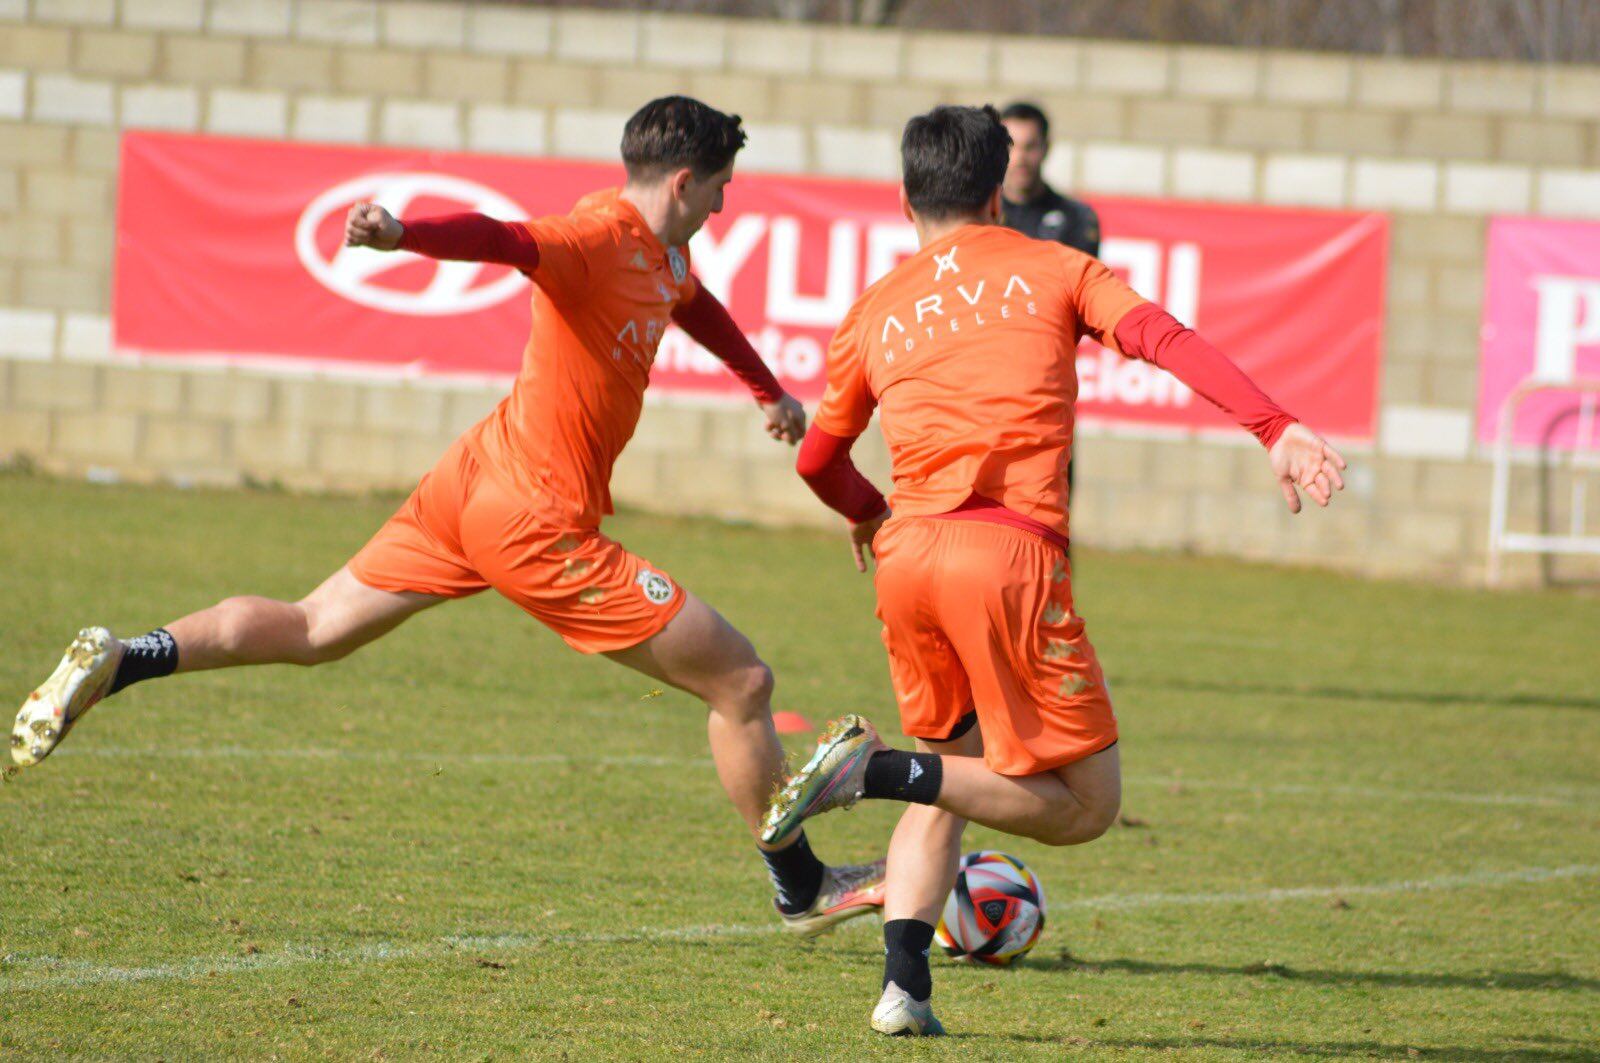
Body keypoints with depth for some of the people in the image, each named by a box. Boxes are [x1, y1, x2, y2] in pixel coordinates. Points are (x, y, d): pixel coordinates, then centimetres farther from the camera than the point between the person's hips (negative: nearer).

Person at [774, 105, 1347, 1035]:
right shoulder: (1054, 270, 12)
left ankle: (905, 983, 4)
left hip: (909, 554, 5)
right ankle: (883, 769, -17)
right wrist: (1276, 430, -14)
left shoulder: (876, 311, 20)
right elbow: (1164, 339, -5)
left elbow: (818, 459, 28)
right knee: (1087, 803, 2)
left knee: (955, 772, 23)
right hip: (1011, 551, -5)